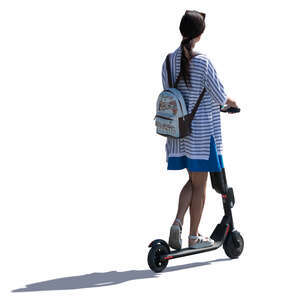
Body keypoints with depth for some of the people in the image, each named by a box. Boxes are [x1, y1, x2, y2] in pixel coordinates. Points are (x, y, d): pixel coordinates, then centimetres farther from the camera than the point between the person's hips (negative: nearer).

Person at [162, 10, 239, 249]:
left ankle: (178, 222, 2)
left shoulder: (169, 61, 0)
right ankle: (194, 236, 13)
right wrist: (230, 103, 11)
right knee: (200, 185, 6)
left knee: (193, 180, 20)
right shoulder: (203, 62, -17)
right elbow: (219, 96, -12)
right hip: (201, 132, -5)